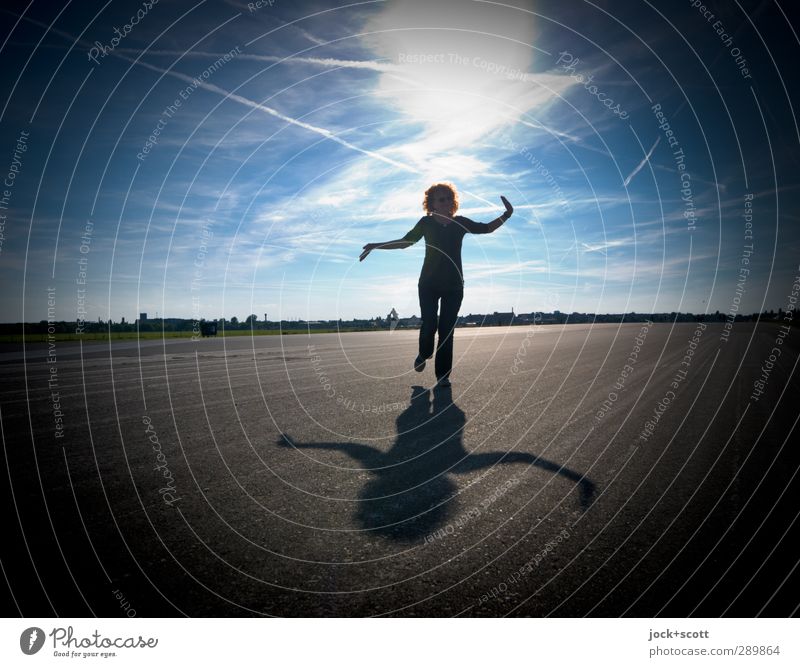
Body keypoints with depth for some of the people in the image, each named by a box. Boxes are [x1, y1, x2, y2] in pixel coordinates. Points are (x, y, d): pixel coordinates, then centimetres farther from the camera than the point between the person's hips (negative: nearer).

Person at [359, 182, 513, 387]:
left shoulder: (460, 223, 4)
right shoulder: (426, 223, 0)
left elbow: (487, 228, 14)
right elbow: (404, 242, 7)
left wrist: (506, 215, 1)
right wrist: (376, 246, 2)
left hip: (453, 285, 1)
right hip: (429, 283, -1)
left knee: (446, 329, -4)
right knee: (429, 324, -13)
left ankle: (443, 374, 2)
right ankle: (424, 354, 22)